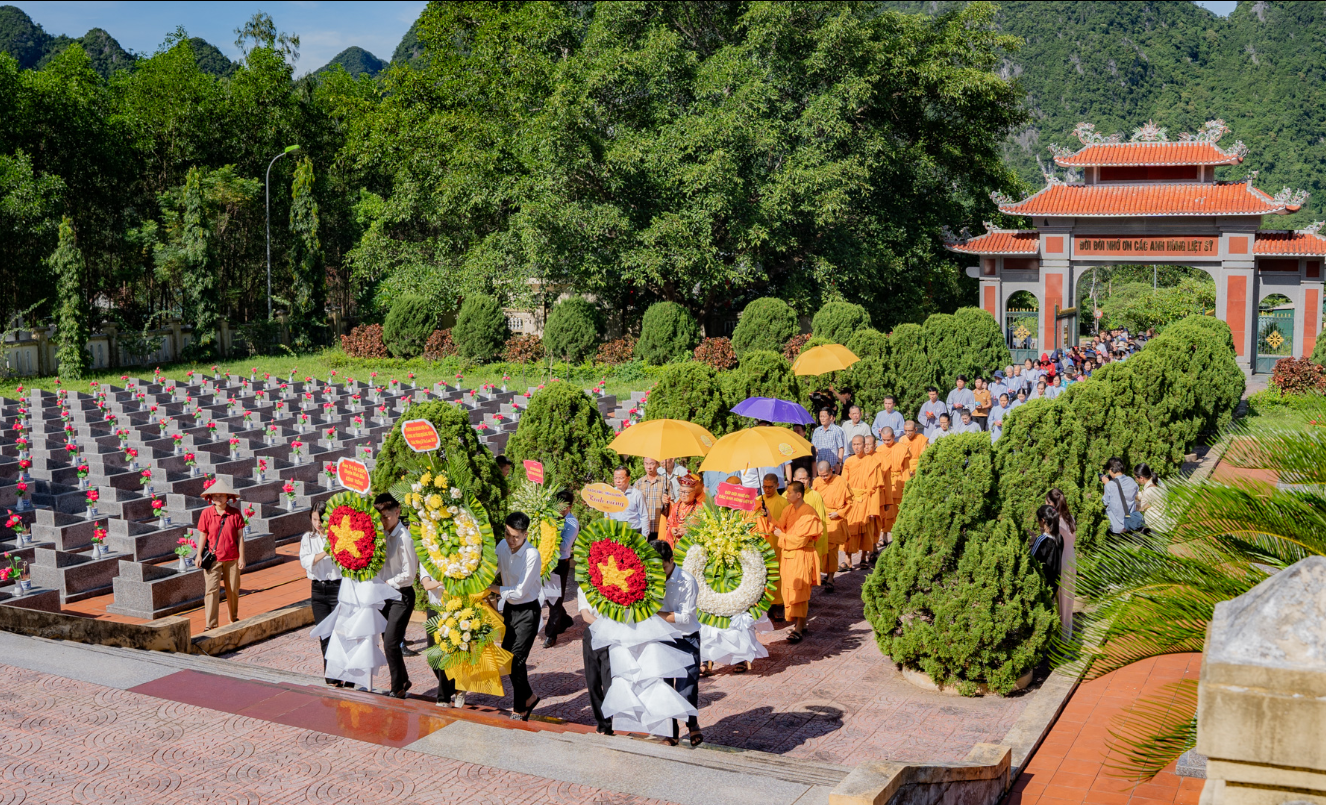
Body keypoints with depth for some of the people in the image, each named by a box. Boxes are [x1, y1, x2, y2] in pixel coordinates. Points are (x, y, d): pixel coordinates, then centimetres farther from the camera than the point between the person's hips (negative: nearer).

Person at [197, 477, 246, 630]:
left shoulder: (235, 513, -3)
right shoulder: (206, 513, -2)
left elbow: (240, 536, 0)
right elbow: (202, 535, 4)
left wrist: (241, 557, -1)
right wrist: (199, 555, -1)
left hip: (232, 558, 1)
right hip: (213, 558, -1)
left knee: (233, 590, 11)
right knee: (211, 589, -8)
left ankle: (234, 619, 30)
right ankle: (211, 624, -5)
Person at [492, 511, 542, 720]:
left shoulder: (532, 555, -24)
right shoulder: (503, 546, -4)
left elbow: (520, 592, -23)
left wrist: (492, 588, -21)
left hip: (527, 610, -7)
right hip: (509, 608, 7)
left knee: (517, 660, -6)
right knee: (506, 655, 12)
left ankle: (520, 709, 11)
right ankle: (528, 697, 31)